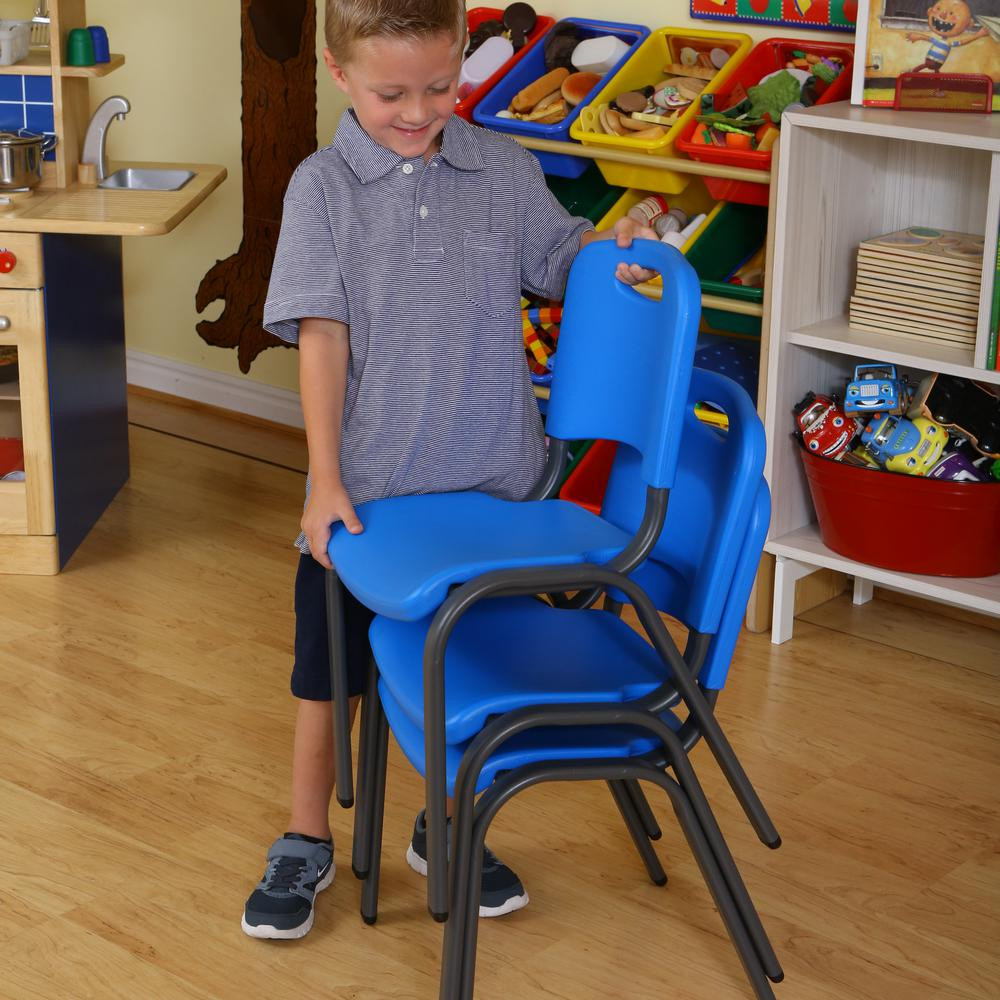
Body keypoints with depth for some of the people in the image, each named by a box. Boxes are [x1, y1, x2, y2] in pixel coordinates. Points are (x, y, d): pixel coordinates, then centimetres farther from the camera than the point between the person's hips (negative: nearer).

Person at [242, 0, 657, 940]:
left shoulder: (504, 169, -2)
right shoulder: (324, 185, -9)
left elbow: (558, 257, 11)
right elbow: (321, 336, -12)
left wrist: (611, 248, -13)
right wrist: (325, 483, -16)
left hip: (490, 483, 2)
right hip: (365, 487, -2)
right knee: (329, 672, 12)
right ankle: (306, 843, 32)